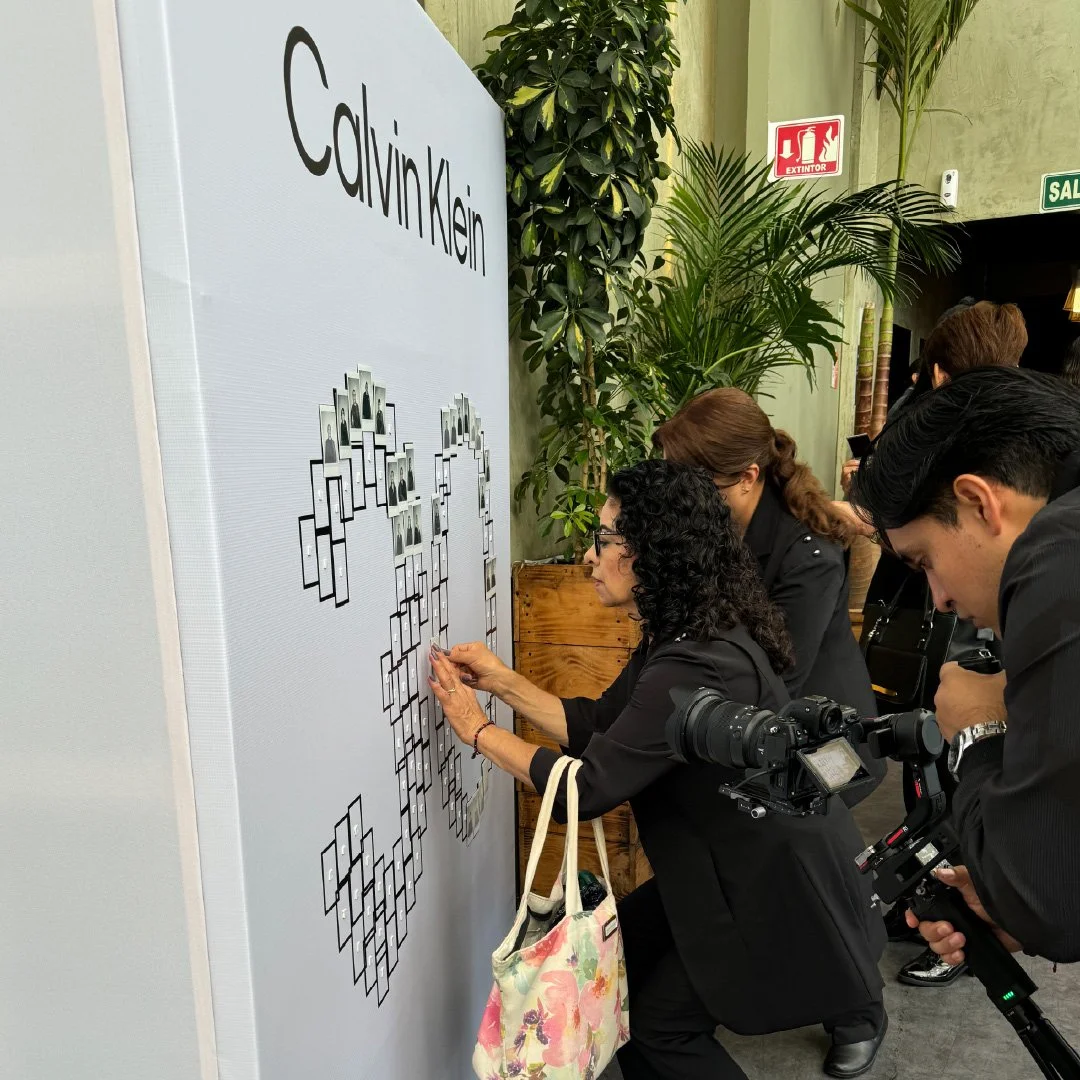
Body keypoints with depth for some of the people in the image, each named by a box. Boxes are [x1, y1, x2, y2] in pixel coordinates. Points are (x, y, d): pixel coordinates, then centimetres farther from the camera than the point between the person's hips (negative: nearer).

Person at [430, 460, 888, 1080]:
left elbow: (590, 786, -29)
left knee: (655, 1022, 4)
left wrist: (477, 730, -18)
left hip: (781, 883, -8)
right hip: (733, 860, 8)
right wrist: (502, 681, -5)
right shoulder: (681, 639, -3)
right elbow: (597, 728, 1)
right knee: (615, 955, 15)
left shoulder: (699, 668, -34)